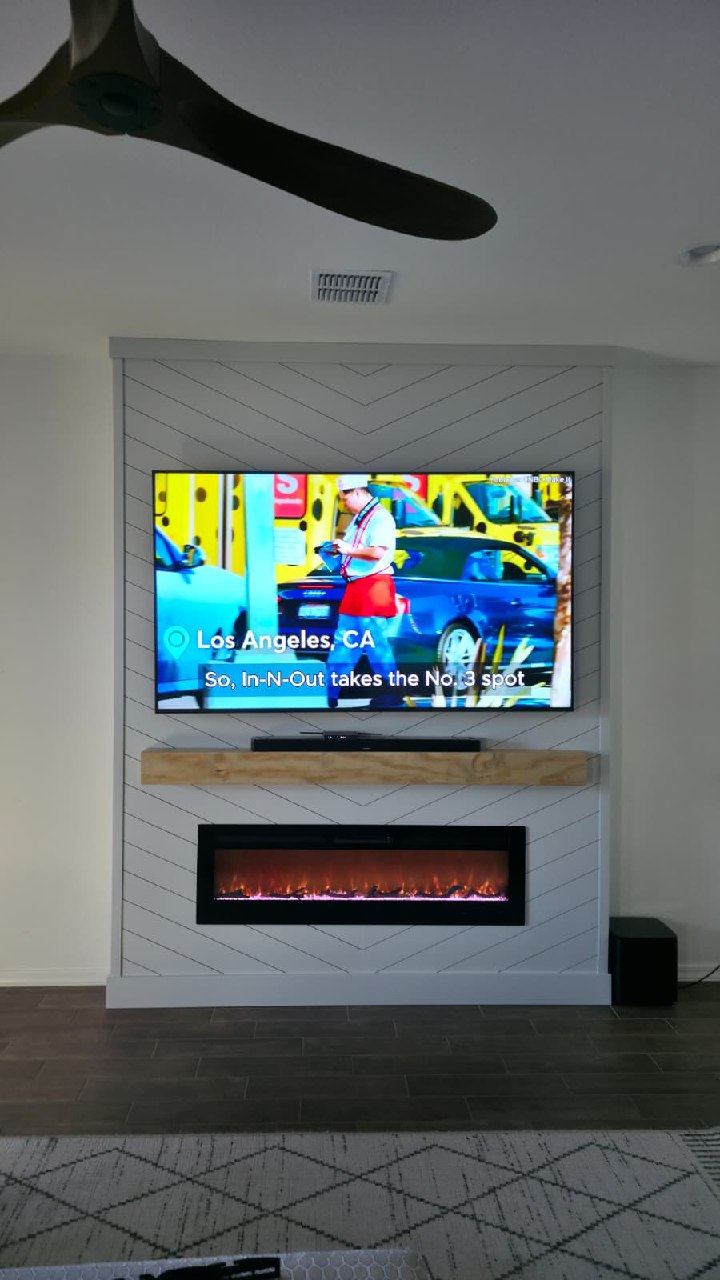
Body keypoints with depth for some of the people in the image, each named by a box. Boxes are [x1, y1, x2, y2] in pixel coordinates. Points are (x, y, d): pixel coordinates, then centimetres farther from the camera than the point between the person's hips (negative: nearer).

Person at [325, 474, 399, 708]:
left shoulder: (380, 518, -14)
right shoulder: (358, 519, 17)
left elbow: (377, 552, -25)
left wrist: (349, 549, -16)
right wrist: (339, 548, 6)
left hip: (372, 588, -10)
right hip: (355, 588, 10)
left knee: (376, 643, -4)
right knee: (343, 643, 11)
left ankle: (390, 695, 6)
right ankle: (329, 693, 17)